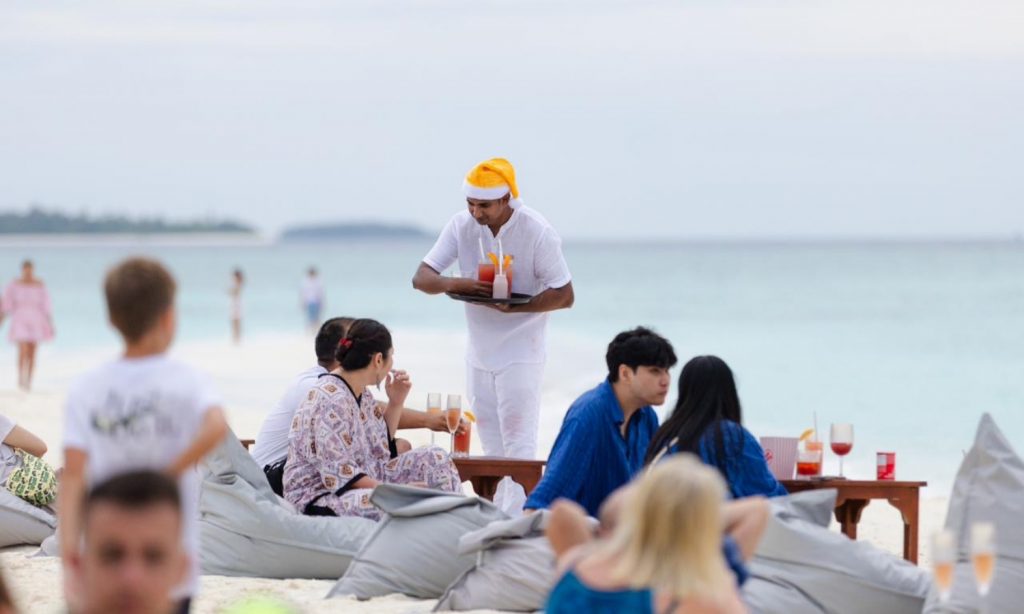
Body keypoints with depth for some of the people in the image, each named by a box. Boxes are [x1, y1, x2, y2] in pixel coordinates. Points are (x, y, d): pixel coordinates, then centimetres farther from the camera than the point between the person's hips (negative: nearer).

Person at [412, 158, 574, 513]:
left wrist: (513, 306, -27)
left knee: (518, 447, -10)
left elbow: (565, 296, -13)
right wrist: (454, 284, -27)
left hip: (520, 354, -5)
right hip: (478, 353, 5)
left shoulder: (538, 233, -15)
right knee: (491, 450, 10)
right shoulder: (462, 225, -3)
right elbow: (421, 278, -4)